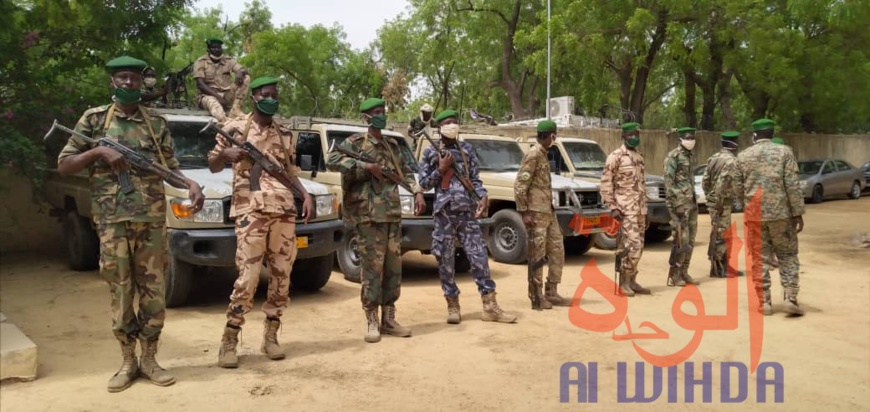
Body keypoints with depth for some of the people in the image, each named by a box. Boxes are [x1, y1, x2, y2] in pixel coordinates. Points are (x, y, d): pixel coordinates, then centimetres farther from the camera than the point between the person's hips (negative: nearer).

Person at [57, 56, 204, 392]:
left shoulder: (157, 124, 11)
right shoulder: (94, 118, 6)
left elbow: (171, 169, 8)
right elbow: (63, 166, 5)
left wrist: (192, 184, -13)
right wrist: (98, 152, -11)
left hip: (153, 221, 2)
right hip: (113, 222, -1)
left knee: (154, 293, 6)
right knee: (120, 294, 4)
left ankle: (149, 359, 19)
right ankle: (128, 362, 18)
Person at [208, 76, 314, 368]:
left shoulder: (285, 135, 17)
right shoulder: (236, 127, 5)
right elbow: (213, 166, 7)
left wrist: (306, 195, 4)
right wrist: (226, 154, -15)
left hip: (285, 211, 5)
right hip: (251, 211, -4)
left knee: (281, 276, 5)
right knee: (248, 277, -9)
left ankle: (270, 337, 17)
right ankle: (229, 342, 2)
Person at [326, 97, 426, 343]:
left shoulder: (392, 144, 17)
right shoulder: (355, 142, -1)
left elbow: (406, 171, 19)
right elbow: (332, 161, -15)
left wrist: (417, 192, 1)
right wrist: (366, 166, -18)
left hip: (393, 214, 6)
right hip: (368, 215, -6)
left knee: (393, 268, 7)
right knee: (373, 269, -5)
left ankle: (389, 320, 16)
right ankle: (372, 323, 4)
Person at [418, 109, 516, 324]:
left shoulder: (467, 149, 11)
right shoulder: (431, 152, 6)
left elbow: (475, 179, 9)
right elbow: (424, 183, 4)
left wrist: (483, 196, -9)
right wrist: (441, 169, -9)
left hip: (468, 212, 2)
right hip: (444, 214, -1)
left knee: (479, 257, -3)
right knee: (446, 261, 2)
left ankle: (490, 307, 1)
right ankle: (453, 307, 14)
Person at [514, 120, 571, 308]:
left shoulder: (543, 155, 16)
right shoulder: (533, 155, -12)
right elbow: (520, 185, -17)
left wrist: (550, 208, 18)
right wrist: (524, 212, -19)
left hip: (548, 211, 9)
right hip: (536, 213, -9)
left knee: (557, 251, 10)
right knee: (537, 255, -2)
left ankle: (552, 293, 18)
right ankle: (537, 296, 7)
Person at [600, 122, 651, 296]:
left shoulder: (639, 157, 15)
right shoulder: (615, 157, -8)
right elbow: (605, 183, -11)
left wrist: (645, 211, 18)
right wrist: (612, 207, -16)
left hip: (639, 209, 8)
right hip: (625, 209, -8)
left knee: (638, 246, 9)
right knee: (633, 245, -13)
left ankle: (631, 281, 17)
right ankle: (624, 282, -2)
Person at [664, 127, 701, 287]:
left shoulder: (691, 156, 15)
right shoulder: (673, 156, -10)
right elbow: (668, 182, -15)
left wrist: (694, 200, 16)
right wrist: (675, 204, -19)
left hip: (692, 202, 8)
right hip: (680, 203, -8)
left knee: (690, 241, 10)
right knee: (681, 241, -8)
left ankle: (683, 273, 18)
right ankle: (673, 276, 0)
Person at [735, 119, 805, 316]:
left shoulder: (743, 156, 3)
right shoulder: (784, 151, -1)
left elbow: (738, 187, 8)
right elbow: (793, 185, -7)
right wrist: (798, 212, -2)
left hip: (754, 214, 1)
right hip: (780, 212, -1)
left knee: (760, 259, 7)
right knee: (788, 256, 11)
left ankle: (764, 302, 8)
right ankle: (790, 298, 4)